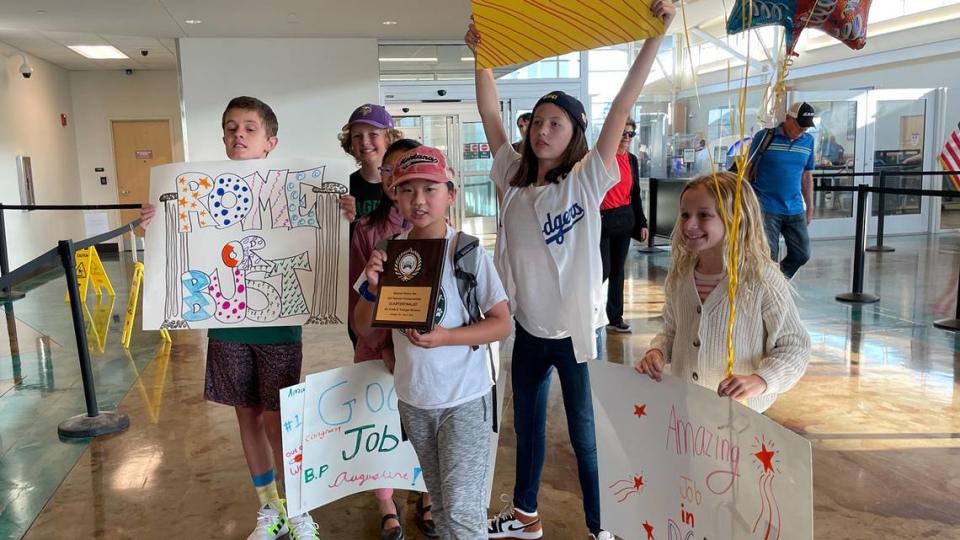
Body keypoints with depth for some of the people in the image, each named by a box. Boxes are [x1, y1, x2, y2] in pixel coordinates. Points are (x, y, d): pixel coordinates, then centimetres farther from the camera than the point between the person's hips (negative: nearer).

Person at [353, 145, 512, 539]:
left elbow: (502, 323, -12)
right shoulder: (390, 251, -4)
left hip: (464, 398, -4)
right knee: (440, 501, 22)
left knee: (462, 508, 1)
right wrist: (373, 287, -17)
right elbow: (363, 327, 2)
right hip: (412, 397, 4)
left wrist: (444, 337, -26)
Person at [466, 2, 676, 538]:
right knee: (526, 424, 21)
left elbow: (622, 108, -18)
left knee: (585, 433, 10)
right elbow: (491, 113, 6)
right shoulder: (514, 177, 1)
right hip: (529, 327, 5)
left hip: (576, 328, -5)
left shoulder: (586, 181, -11)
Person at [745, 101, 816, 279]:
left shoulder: (808, 141, 8)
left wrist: (810, 208, 14)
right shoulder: (764, 137, -5)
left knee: (802, 254, 8)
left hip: (795, 210, 5)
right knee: (769, 259, -3)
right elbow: (747, 170, -2)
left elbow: (807, 176, 15)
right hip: (766, 209, -5)